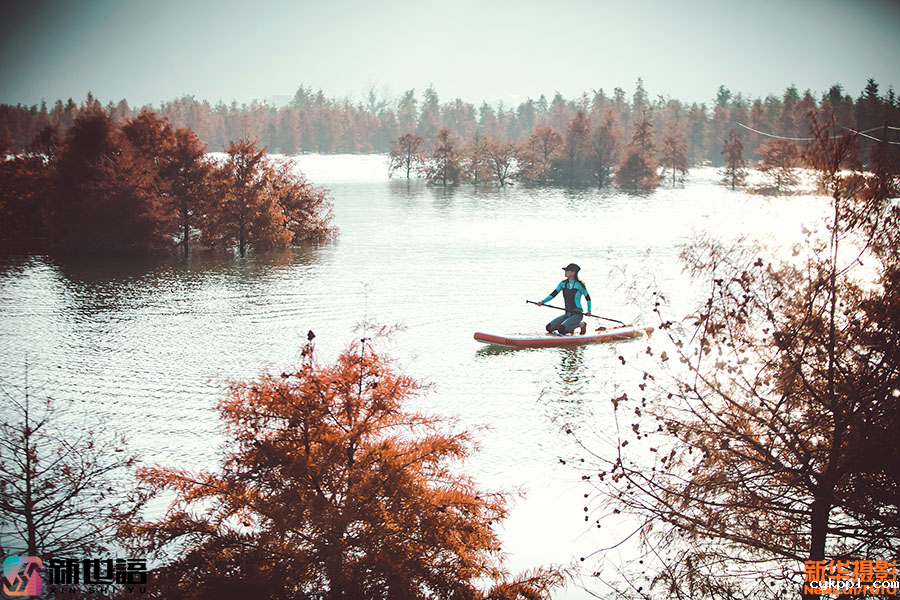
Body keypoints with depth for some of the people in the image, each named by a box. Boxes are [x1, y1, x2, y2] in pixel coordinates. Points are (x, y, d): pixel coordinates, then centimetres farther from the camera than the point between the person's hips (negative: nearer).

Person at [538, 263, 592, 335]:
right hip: (567, 314, 6)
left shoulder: (579, 285, -10)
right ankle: (570, 328, 13)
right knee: (549, 328, -9)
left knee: (561, 330, -28)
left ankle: (581, 324, -1)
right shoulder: (563, 284, 5)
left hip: (577, 314, -6)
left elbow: (588, 298, 1)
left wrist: (589, 311, -11)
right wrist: (543, 302, -10)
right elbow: (553, 294, 5)